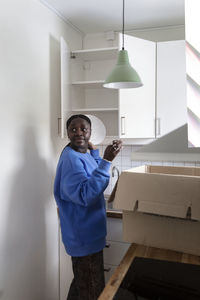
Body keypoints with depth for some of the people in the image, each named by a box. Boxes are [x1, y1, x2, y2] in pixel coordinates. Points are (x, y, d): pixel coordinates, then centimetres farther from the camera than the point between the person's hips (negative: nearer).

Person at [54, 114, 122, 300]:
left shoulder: (83, 155, 6)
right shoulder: (71, 158, -23)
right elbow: (84, 195, -33)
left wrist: (93, 150, 16)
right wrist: (106, 161, -34)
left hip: (89, 234, 9)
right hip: (84, 237, -9)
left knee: (82, 285, 26)